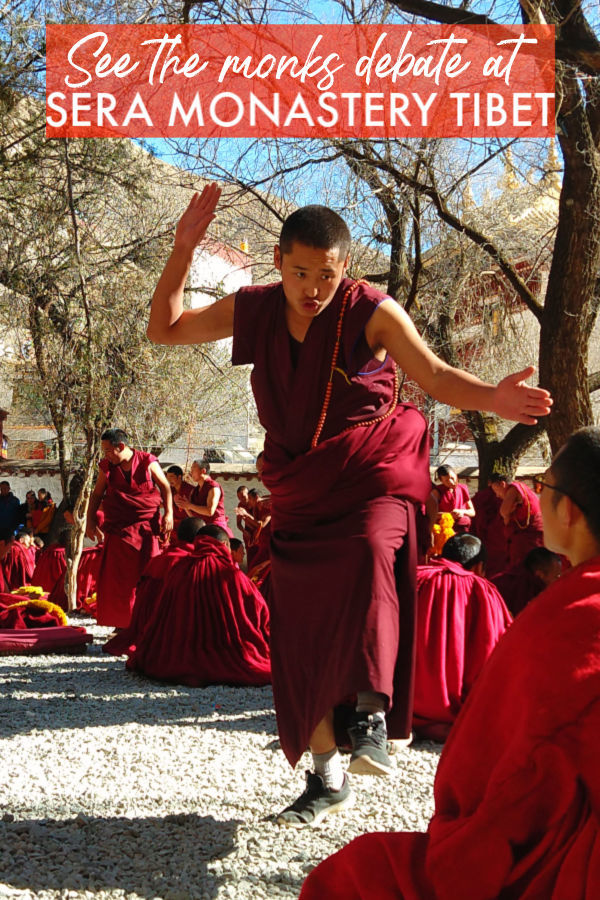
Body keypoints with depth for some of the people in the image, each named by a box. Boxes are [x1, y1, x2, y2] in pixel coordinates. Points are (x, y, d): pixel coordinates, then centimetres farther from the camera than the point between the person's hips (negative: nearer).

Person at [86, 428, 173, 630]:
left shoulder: (147, 462, -3)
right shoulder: (107, 466, 5)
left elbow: (165, 487, 5)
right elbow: (97, 494, 14)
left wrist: (168, 513, -5)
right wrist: (90, 520, 7)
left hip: (146, 527, -2)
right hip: (118, 529, 2)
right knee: (117, 575, -2)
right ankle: (122, 622, 6)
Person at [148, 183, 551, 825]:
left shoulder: (372, 313, -11)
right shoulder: (252, 311, 1)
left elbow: (435, 376, -6)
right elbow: (164, 329, 10)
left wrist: (493, 398, -26)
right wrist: (184, 246, -2)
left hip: (370, 479, -4)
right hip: (299, 492, 4)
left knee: (368, 556, -37)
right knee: (300, 632, 3)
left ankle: (371, 712, -25)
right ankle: (327, 777, 17)